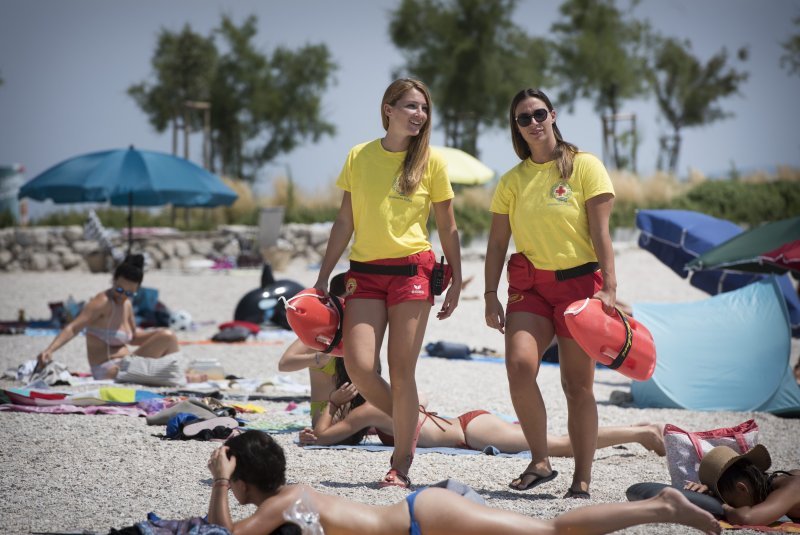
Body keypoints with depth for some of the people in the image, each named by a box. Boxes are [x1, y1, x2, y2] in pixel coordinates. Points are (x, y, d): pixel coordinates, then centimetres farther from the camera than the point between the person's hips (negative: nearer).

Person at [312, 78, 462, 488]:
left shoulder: (431, 162, 4)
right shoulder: (359, 157, 8)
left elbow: (447, 228, 8)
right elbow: (345, 222, 11)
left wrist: (456, 282, 4)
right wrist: (324, 276, 8)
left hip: (412, 271, -2)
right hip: (365, 272, 2)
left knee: (401, 370, -5)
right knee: (359, 365, -11)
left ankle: (401, 466, 5)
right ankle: (406, 422, 18)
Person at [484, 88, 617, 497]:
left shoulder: (584, 166, 0)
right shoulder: (513, 180, 11)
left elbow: (601, 233, -5)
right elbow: (497, 242, 11)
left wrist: (608, 288, -13)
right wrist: (490, 295, 2)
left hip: (579, 281, -3)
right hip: (529, 285, 3)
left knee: (577, 384, -2)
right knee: (519, 364, -20)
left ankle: (583, 479, 6)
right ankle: (540, 462, -6)